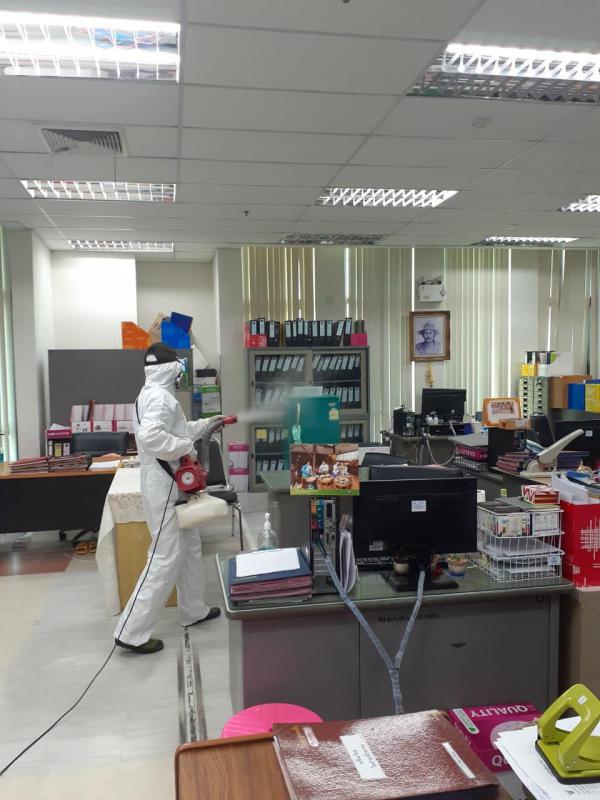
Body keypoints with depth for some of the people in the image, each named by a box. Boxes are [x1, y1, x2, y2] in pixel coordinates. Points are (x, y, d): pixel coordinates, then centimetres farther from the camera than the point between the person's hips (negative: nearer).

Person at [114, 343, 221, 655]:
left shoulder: (152, 394, 13)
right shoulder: (159, 396, -20)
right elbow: (150, 436, -35)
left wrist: (205, 425, 28)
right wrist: (186, 447, -24)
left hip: (172, 486, 11)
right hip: (165, 488, -11)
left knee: (191, 546, 20)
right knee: (166, 558, -6)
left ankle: (194, 610, 34)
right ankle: (131, 632, 0)